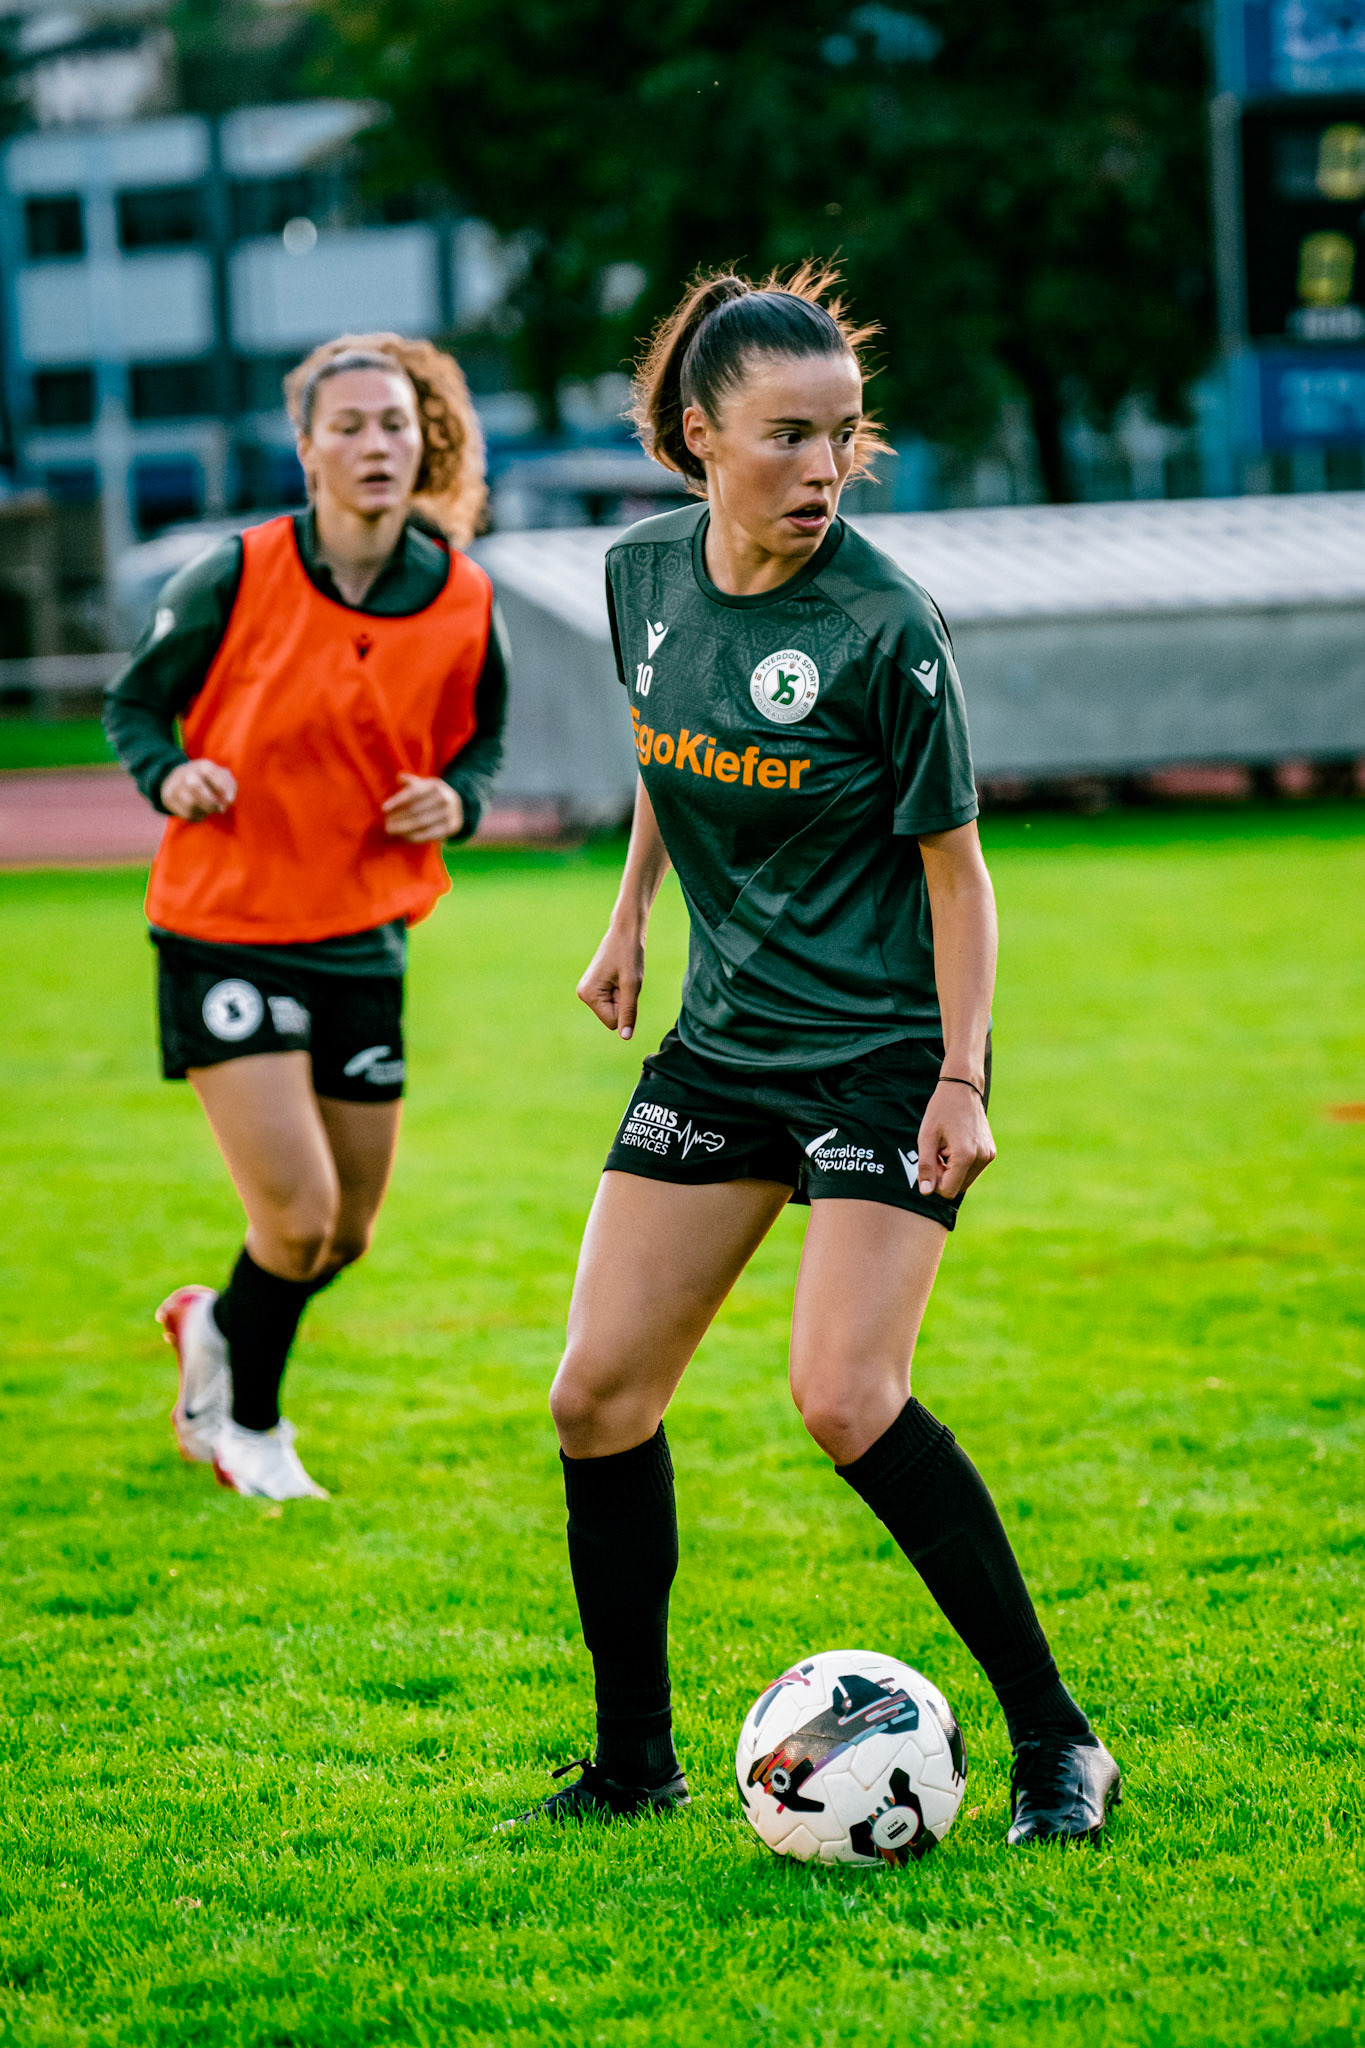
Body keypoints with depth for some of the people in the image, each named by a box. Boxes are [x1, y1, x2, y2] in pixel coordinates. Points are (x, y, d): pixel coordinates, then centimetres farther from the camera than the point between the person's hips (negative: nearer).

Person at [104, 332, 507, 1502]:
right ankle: (248, 1425, 17)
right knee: (299, 1210, -12)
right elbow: (135, 701, 2)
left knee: (347, 1235, 10)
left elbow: (477, 740, 14)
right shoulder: (240, 578, -11)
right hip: (225, 932, -4)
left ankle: (218, 1327, 43)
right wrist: (170, 774, -18)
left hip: (362, 942, 4)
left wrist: (456, 800, -7)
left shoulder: (464, 603, -2)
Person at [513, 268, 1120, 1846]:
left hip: (881, 1053, -6)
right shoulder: (644, 573, -1)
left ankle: (1055, 1744, -6)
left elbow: (953, 864, -10)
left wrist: (962, 1080, -15)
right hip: (721, 1045, 6)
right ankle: (634, 1763, 17)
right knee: (598, 1400, 2)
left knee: (844, 1401, -19)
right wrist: (629, 918, 22)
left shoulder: (883, 628, -17)